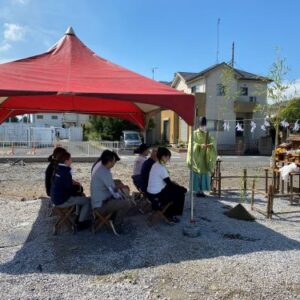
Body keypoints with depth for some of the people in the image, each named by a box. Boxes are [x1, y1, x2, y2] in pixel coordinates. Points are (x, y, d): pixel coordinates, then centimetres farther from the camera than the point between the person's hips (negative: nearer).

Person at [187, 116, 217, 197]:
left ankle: (201, 190, 12)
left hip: (205, 157, 4)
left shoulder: (207, 134, 9)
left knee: (204, 173, 5)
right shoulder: (194, 134, -3)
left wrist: (210, 145, -23)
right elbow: (192, 144, -12)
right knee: (197, 174, -4)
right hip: (196, 157, -4)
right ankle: (197, 190, 3)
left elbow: (212, 142, 0)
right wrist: (200, 145, -28)